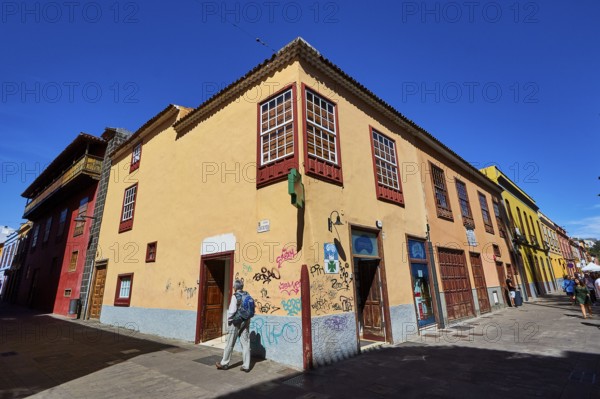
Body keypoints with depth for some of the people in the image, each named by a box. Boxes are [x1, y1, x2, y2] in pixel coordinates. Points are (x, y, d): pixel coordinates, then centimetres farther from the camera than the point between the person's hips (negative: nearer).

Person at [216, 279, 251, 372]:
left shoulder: (235, 296, -14)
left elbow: (232, 310, -19)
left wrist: (229, 320, -4)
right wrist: (247, 319, 12)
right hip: (245, 322, 5)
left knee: (230, 344, 10)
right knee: (245, 343, 8)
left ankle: (224, 363, 25)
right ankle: (246, 365, 12)